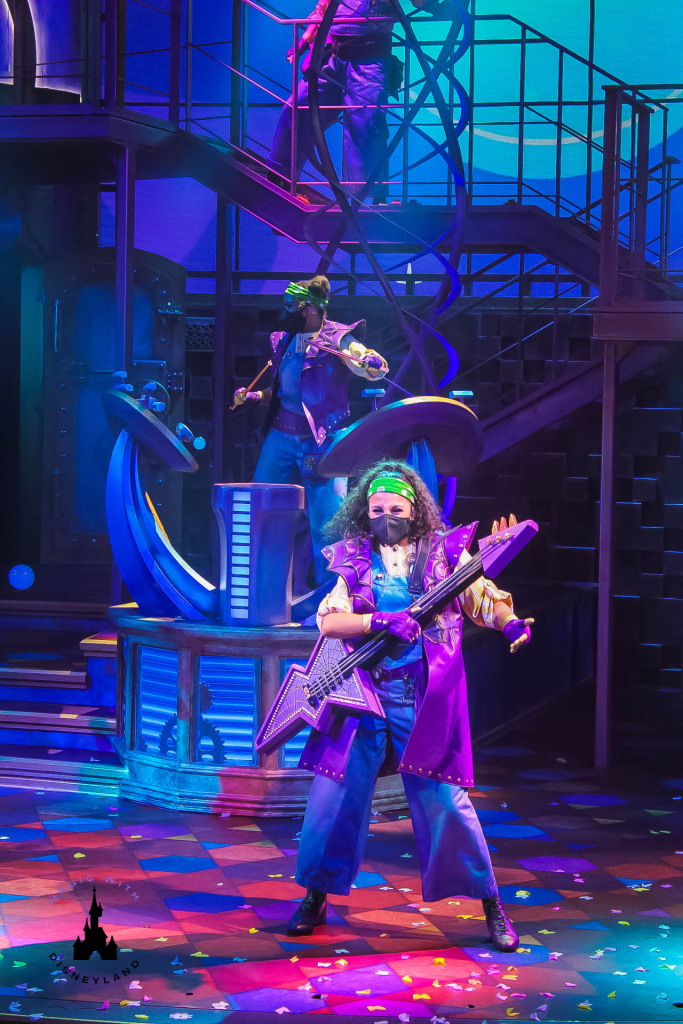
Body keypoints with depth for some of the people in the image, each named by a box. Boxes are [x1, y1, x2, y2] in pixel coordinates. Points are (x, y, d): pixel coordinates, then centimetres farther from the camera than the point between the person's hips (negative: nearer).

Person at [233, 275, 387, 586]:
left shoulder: (338, 339, -7)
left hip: (321, 441, -6)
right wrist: (251, 397, 7)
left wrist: (372, 363, -39)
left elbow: (377, 369, -17)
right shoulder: (284, 341, 12)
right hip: (280, 437, 6)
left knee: (326, 523, -6)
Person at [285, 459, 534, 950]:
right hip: (361, 694, 2)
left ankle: (491, 905, 10)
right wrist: (380, 621, -18)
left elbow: (483, 597, -3)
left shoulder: (444, 551, 4)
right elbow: (328, 619, -3)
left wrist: (511, 621, -25)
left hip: (425, 701, -2)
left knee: (444, 800, -3)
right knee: (337, 791, 1)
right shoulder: (354, 558, 7)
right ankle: (315, 899, 19)